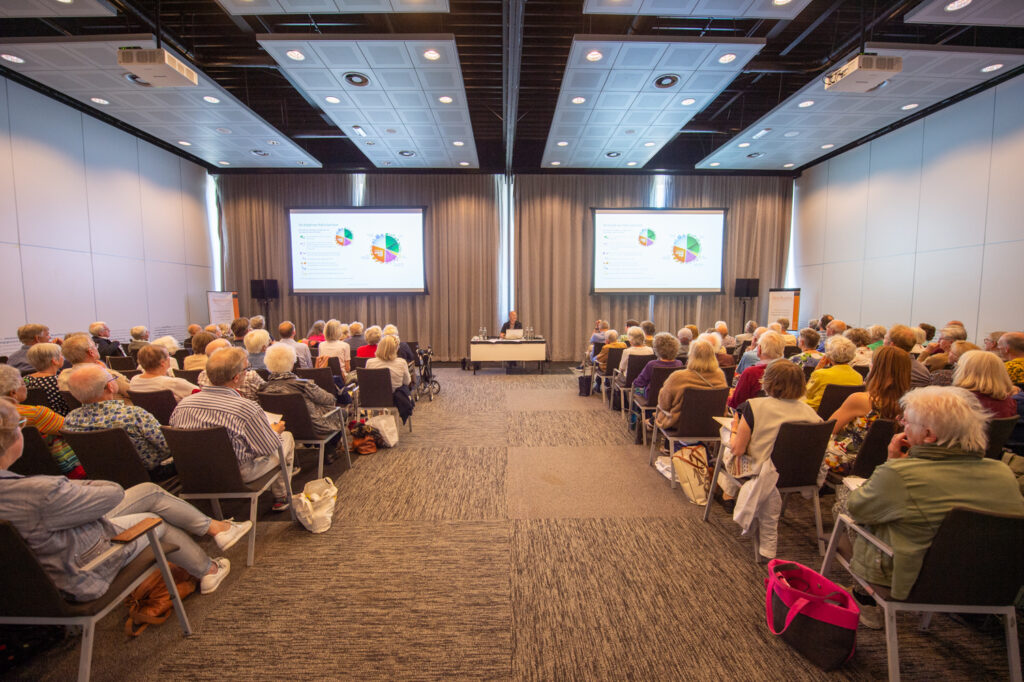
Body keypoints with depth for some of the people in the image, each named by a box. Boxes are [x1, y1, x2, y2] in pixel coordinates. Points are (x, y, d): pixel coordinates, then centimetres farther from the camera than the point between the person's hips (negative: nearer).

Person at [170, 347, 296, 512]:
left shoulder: (182, 404, -12)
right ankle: (281, 497, 28)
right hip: (239, 476, -6)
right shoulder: (247, 409, -29)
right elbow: (268, 448, -17)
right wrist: (275, 431, 5)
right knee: (286, 437, 17)